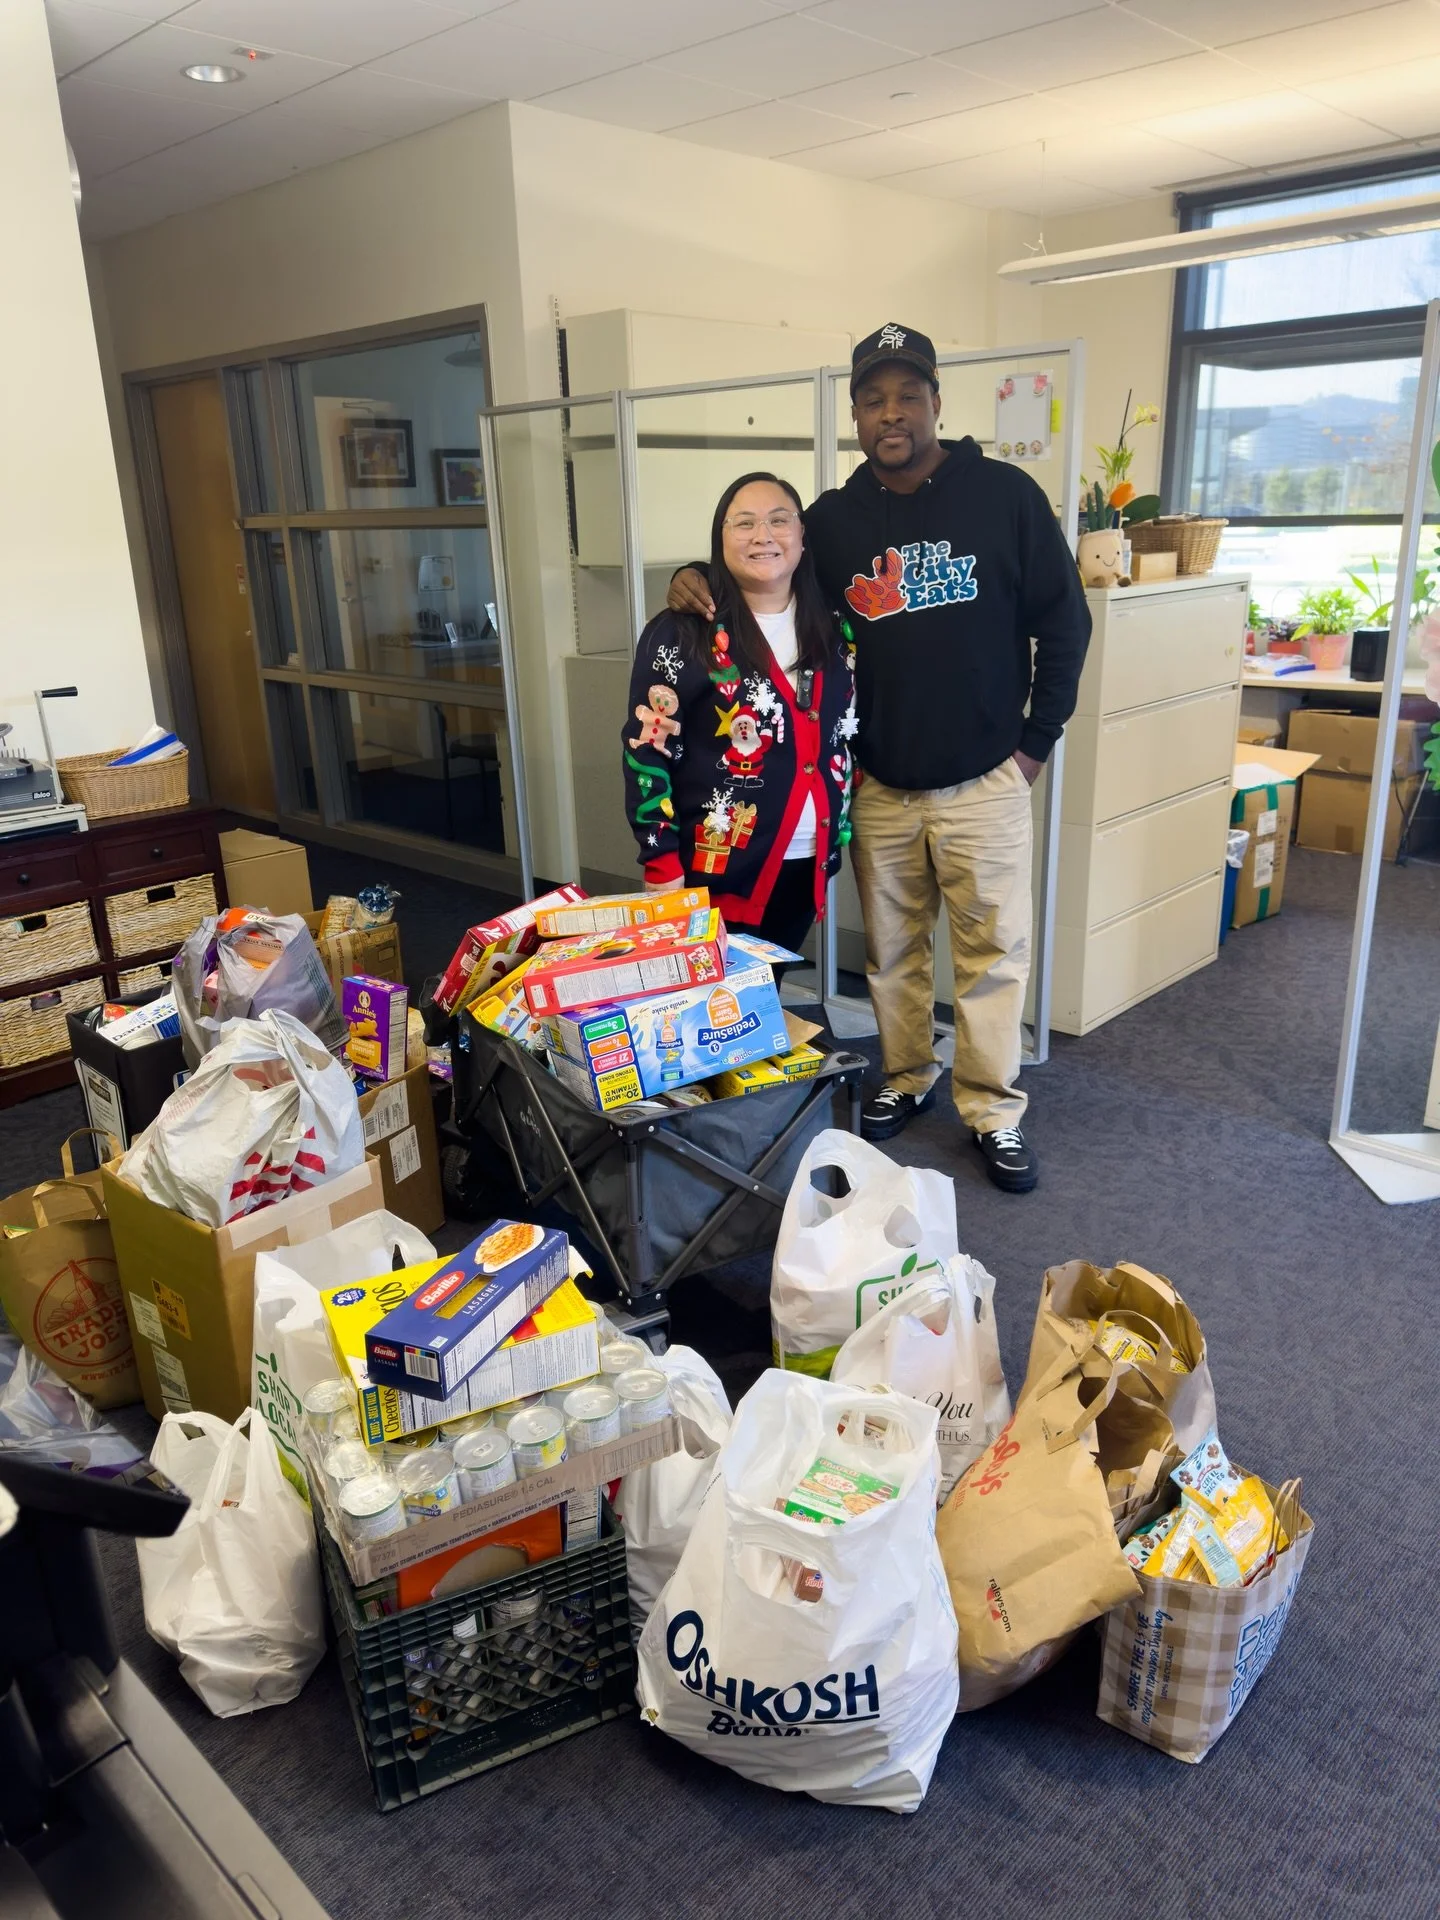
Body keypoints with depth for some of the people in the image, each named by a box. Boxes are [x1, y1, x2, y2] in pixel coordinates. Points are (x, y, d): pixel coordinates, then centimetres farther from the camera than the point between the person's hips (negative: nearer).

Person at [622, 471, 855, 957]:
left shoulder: (829, 629, 7)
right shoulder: (682, 633, -9)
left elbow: (846, 737, 16)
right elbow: (646, 752, -10)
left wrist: (839, 834, 11)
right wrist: (663, 865, -13)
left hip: (807, 863, 5)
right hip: (716, 868, -5)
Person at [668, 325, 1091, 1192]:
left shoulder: (1005, 495, -5)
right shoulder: (834, 518, 3)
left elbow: (1063, 621, -1)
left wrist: (1038, 738, -2)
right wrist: (702, 581, -7)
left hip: (983, 783, -2)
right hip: (879, 786, 3)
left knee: (994, 951, 4)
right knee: (892, 949, 14)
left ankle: (995, 1111, 17)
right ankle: (908, 1078, 33)